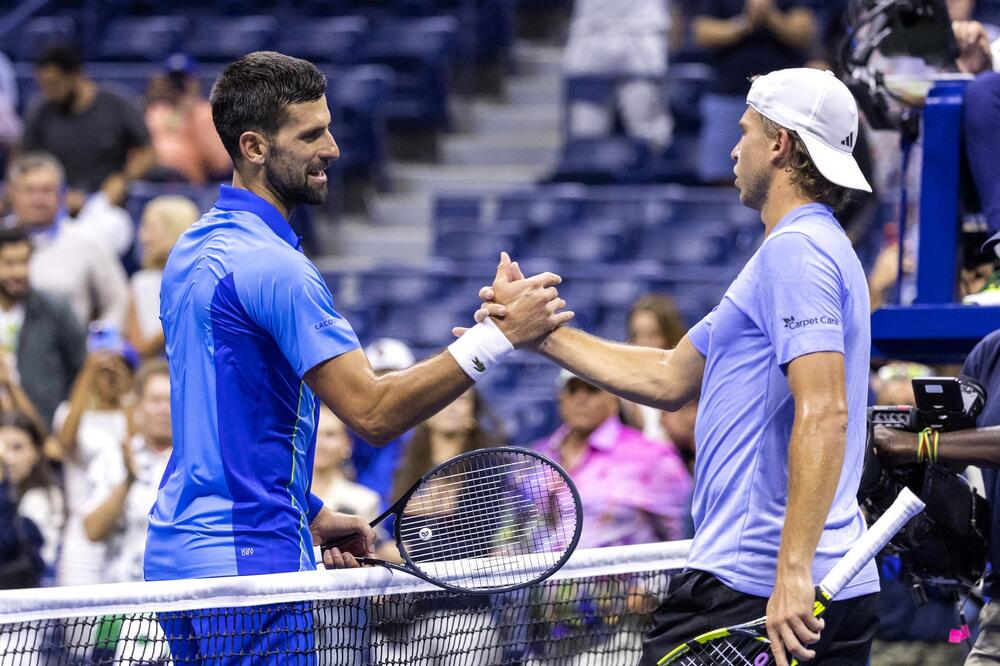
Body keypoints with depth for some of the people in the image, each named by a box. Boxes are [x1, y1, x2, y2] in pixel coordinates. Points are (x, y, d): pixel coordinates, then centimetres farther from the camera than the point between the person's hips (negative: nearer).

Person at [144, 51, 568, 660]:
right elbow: (374, 413, -22)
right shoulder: (273, 266, -17)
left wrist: (309, 514, 18)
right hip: (247, 562, -10)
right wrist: (497, 337, -23)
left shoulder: (193, 252, 14)